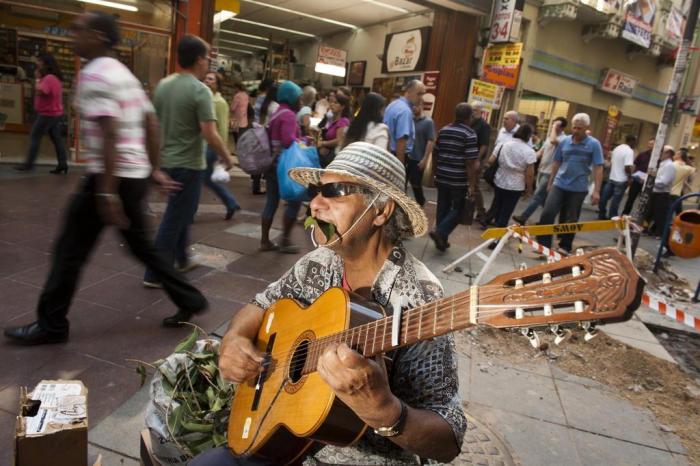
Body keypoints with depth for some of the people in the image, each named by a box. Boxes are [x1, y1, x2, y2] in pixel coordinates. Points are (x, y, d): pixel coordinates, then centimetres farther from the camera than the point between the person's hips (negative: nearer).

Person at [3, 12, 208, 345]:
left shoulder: (94, 75, -12)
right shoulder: (125, 74, 16)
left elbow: (109, 134, -23)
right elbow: (151, 125, 17)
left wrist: (106, 192, -25)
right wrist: (154, 169, 21)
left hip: (111, 176, -9)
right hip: (135, 175, 9)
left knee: (70, 249, 4)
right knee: (141, 246, 18)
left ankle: (51, 324, 16)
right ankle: (189, 300, 21)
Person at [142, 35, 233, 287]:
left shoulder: (163, 85, 5)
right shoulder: (200, 90, -16)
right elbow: (210, 134, -22)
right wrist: (226, 157, -8)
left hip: (166, 160, 8)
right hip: (188, 164, -8)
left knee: (181, 212, 24)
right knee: (174, 219, 2)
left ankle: (182, 259, 37)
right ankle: (154, 274, 10)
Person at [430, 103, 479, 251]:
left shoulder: (443, 130, 7)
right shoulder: (469, 134, -11)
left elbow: (435, 154, 14)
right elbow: (471, 162, -15)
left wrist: (436, 173, 24)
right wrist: (472, 184, -11)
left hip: (442, 177, 6)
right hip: (459, 180, -6)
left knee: (443, 208, 11)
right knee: (457, 209, 7)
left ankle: (442, 240, 17)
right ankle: (440, 232, -9)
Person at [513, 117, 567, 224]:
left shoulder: (564, 139, -14)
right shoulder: (550, 136, 14)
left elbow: (553, 141, -36)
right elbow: (541, 151, 18)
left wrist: (554, 127, -22)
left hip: (550, 173, -9)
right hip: (542, 170, 9)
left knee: (538, 196, -8)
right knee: (543, 196, 14)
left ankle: (523, 217, -9)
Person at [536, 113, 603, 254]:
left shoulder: (594, 144, -6)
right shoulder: (564, 142, 1)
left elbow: (598, 168, -8)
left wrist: (596, 191, -13)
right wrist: (550, 182, 13)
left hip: (578, 189, -2)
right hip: (559, 185, 2)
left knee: (570, 220, 9)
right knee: (547, 213, -7)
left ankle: (565, 247, 24)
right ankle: (543, 244, 3)